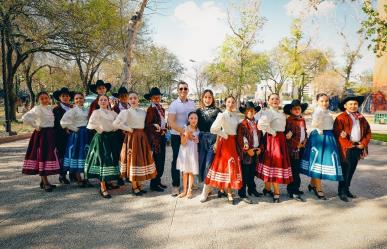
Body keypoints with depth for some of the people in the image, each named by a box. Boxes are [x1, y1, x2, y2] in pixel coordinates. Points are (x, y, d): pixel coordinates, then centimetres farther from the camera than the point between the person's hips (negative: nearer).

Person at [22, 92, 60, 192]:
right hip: (41, 134, -7)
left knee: (49, 156, 11)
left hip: (50, 134, 8)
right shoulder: (37, 109, -9)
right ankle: (45, 183, 1)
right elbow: (25, 118, -20)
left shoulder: (50, 108, 12)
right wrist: (35, 126, -13)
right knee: (42, 156, -4)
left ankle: (44, 181, 24)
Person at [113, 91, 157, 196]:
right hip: (132, 138, -6)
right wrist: (129, 129, -12)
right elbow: (115, 124, -18)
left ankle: (139, 185, 23)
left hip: (142, 137, 6)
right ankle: (134, 187, 12)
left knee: (142, 159, 10)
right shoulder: (126, 112, -8)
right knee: (133, 159, 0)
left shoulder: (143, 112, 9)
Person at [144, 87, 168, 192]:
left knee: (161, 160, 11)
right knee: (157, 160, -5)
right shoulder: (151, 109, -9)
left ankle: (158, 181, 22)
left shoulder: (161, 109, 15)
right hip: (155, 138, -8)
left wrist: (164, 130, 3)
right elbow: (148, 125, -12)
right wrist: (159, 130, -11)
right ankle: (153, 184, 5)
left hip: (162, 137, 8)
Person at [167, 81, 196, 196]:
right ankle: (175, 185, 15)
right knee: (176, 160, 4)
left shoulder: (192, 104, 7)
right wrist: (184, 131, -23)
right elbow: (171, 122, -16)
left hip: (190, 136, 4)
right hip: (177, 136, -4)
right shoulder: (174, 104, -8)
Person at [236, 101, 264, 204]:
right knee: (245, 173, -1)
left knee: (252, 172, 18)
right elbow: (239, 140, -13)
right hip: (246, 153, -6)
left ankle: (252, 189, 34)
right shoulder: (242, 124, -9)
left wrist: (260, 148, 2)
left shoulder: (257, 124, 11)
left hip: (256, 152, 6)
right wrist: (247, 150, -15)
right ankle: (242, 194, 7)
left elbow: (261, 137, 14)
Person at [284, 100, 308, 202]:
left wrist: (304, 141, 6)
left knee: (297, 169, 13)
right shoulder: (289, 120, -10)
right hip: (293, 149, -7)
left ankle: (294, 189, 24)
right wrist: (297, 144, -9)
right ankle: (293, 192, -1)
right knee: (294, 170, -6)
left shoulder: (302, 120, 14)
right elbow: (287, 135, -13)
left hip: (301, 148, 7)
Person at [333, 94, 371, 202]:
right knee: (345, 170, -2)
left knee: (352, 170, 12)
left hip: (358, 148, 6)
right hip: (346, 149, -6)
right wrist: (351, 144, -14)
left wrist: (363, 143, 0)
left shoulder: (361, 118, 14)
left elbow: (368, 132, 15)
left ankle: (347, 189, 24)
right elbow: (338, 134, -14)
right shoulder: (340, 118, -7)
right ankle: (341, 192, 7)